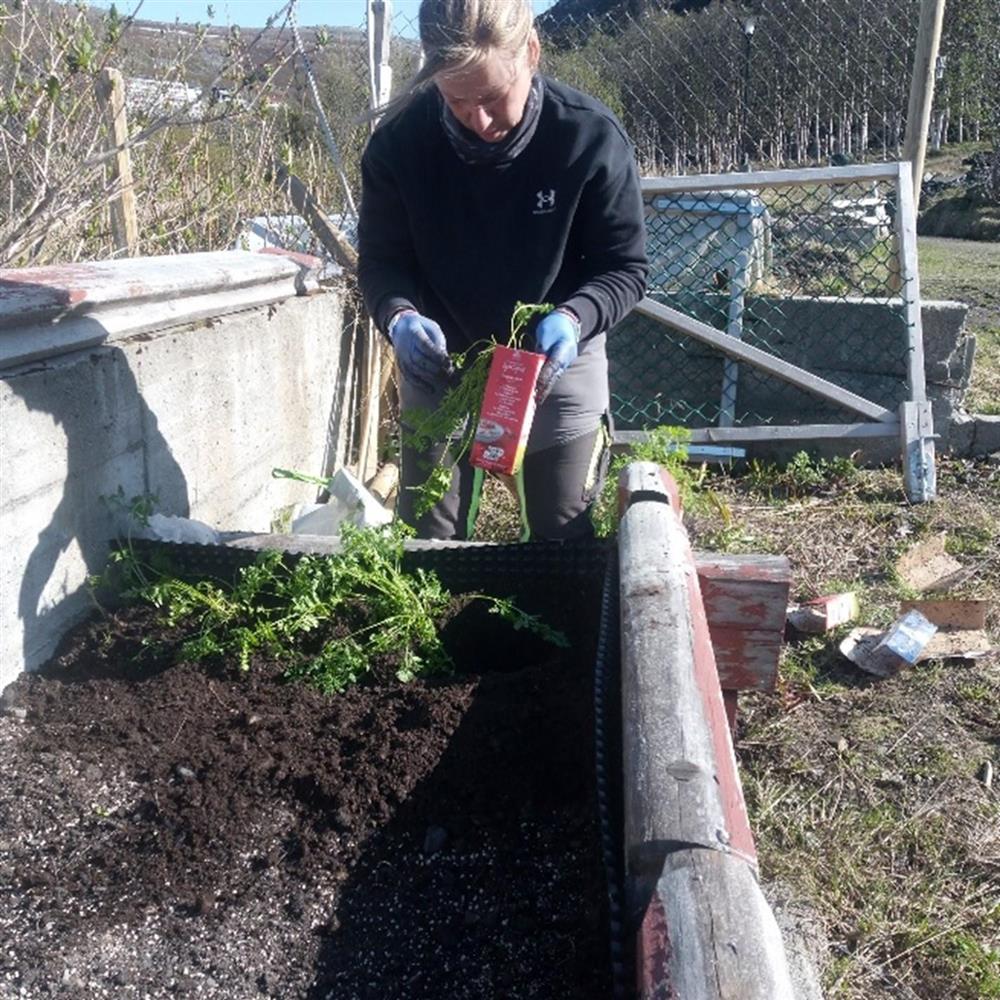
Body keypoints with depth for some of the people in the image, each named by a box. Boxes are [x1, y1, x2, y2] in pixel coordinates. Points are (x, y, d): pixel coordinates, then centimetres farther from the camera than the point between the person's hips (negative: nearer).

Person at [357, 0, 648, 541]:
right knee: (424, 540, 11)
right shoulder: (400, 140, -17)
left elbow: (625, 267, -13)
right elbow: (380, 259, -7)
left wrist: (575, 317, -34)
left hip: (557, 367, -1)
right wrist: (399, 316, -30)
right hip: (439, 367, 1)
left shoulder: (592, 136, -20)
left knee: (566, 541, 12)